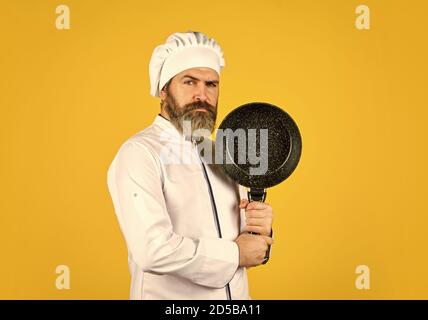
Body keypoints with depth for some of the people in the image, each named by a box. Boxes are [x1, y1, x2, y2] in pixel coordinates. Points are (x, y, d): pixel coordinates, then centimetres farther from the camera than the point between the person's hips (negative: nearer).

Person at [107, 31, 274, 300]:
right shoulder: (139, 153, -17)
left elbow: (248, 249, 8)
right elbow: (153, 250, -29)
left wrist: (260, 233, -13)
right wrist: (235, 253, -18)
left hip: (237, 295, 6)